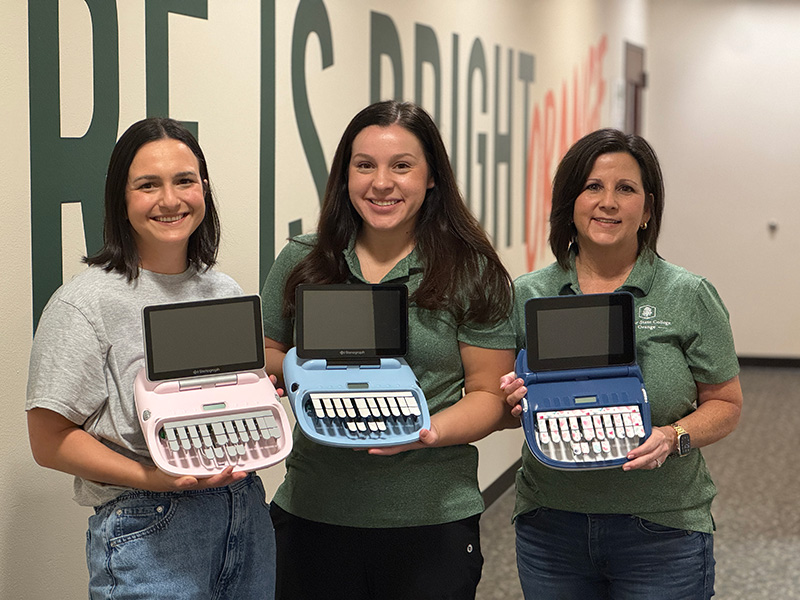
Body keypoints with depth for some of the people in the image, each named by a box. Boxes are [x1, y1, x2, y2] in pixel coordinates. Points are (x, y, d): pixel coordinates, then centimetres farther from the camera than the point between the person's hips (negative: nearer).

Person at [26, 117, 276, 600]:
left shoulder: (227, 292, 10)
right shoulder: (86, 302, -10)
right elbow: (50, 441, -12)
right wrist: (158, 479, -23)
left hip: (248, 518, 6)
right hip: (150, 531, -6)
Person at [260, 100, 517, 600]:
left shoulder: (473, 273, -2)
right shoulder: (302, 262, 6)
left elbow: (489, 395, -1)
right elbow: (263, 359, 14)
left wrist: (427, 433, -19)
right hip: (312, 515, 2)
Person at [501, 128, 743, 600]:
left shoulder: (689, 297, -3)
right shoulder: (527, 295, 4)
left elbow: (726, 405, 0)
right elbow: (496, 404, 11)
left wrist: (673, 438, -18)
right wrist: (516, 402, -11)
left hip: (662, 532, -2)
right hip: (550, 528, 2)